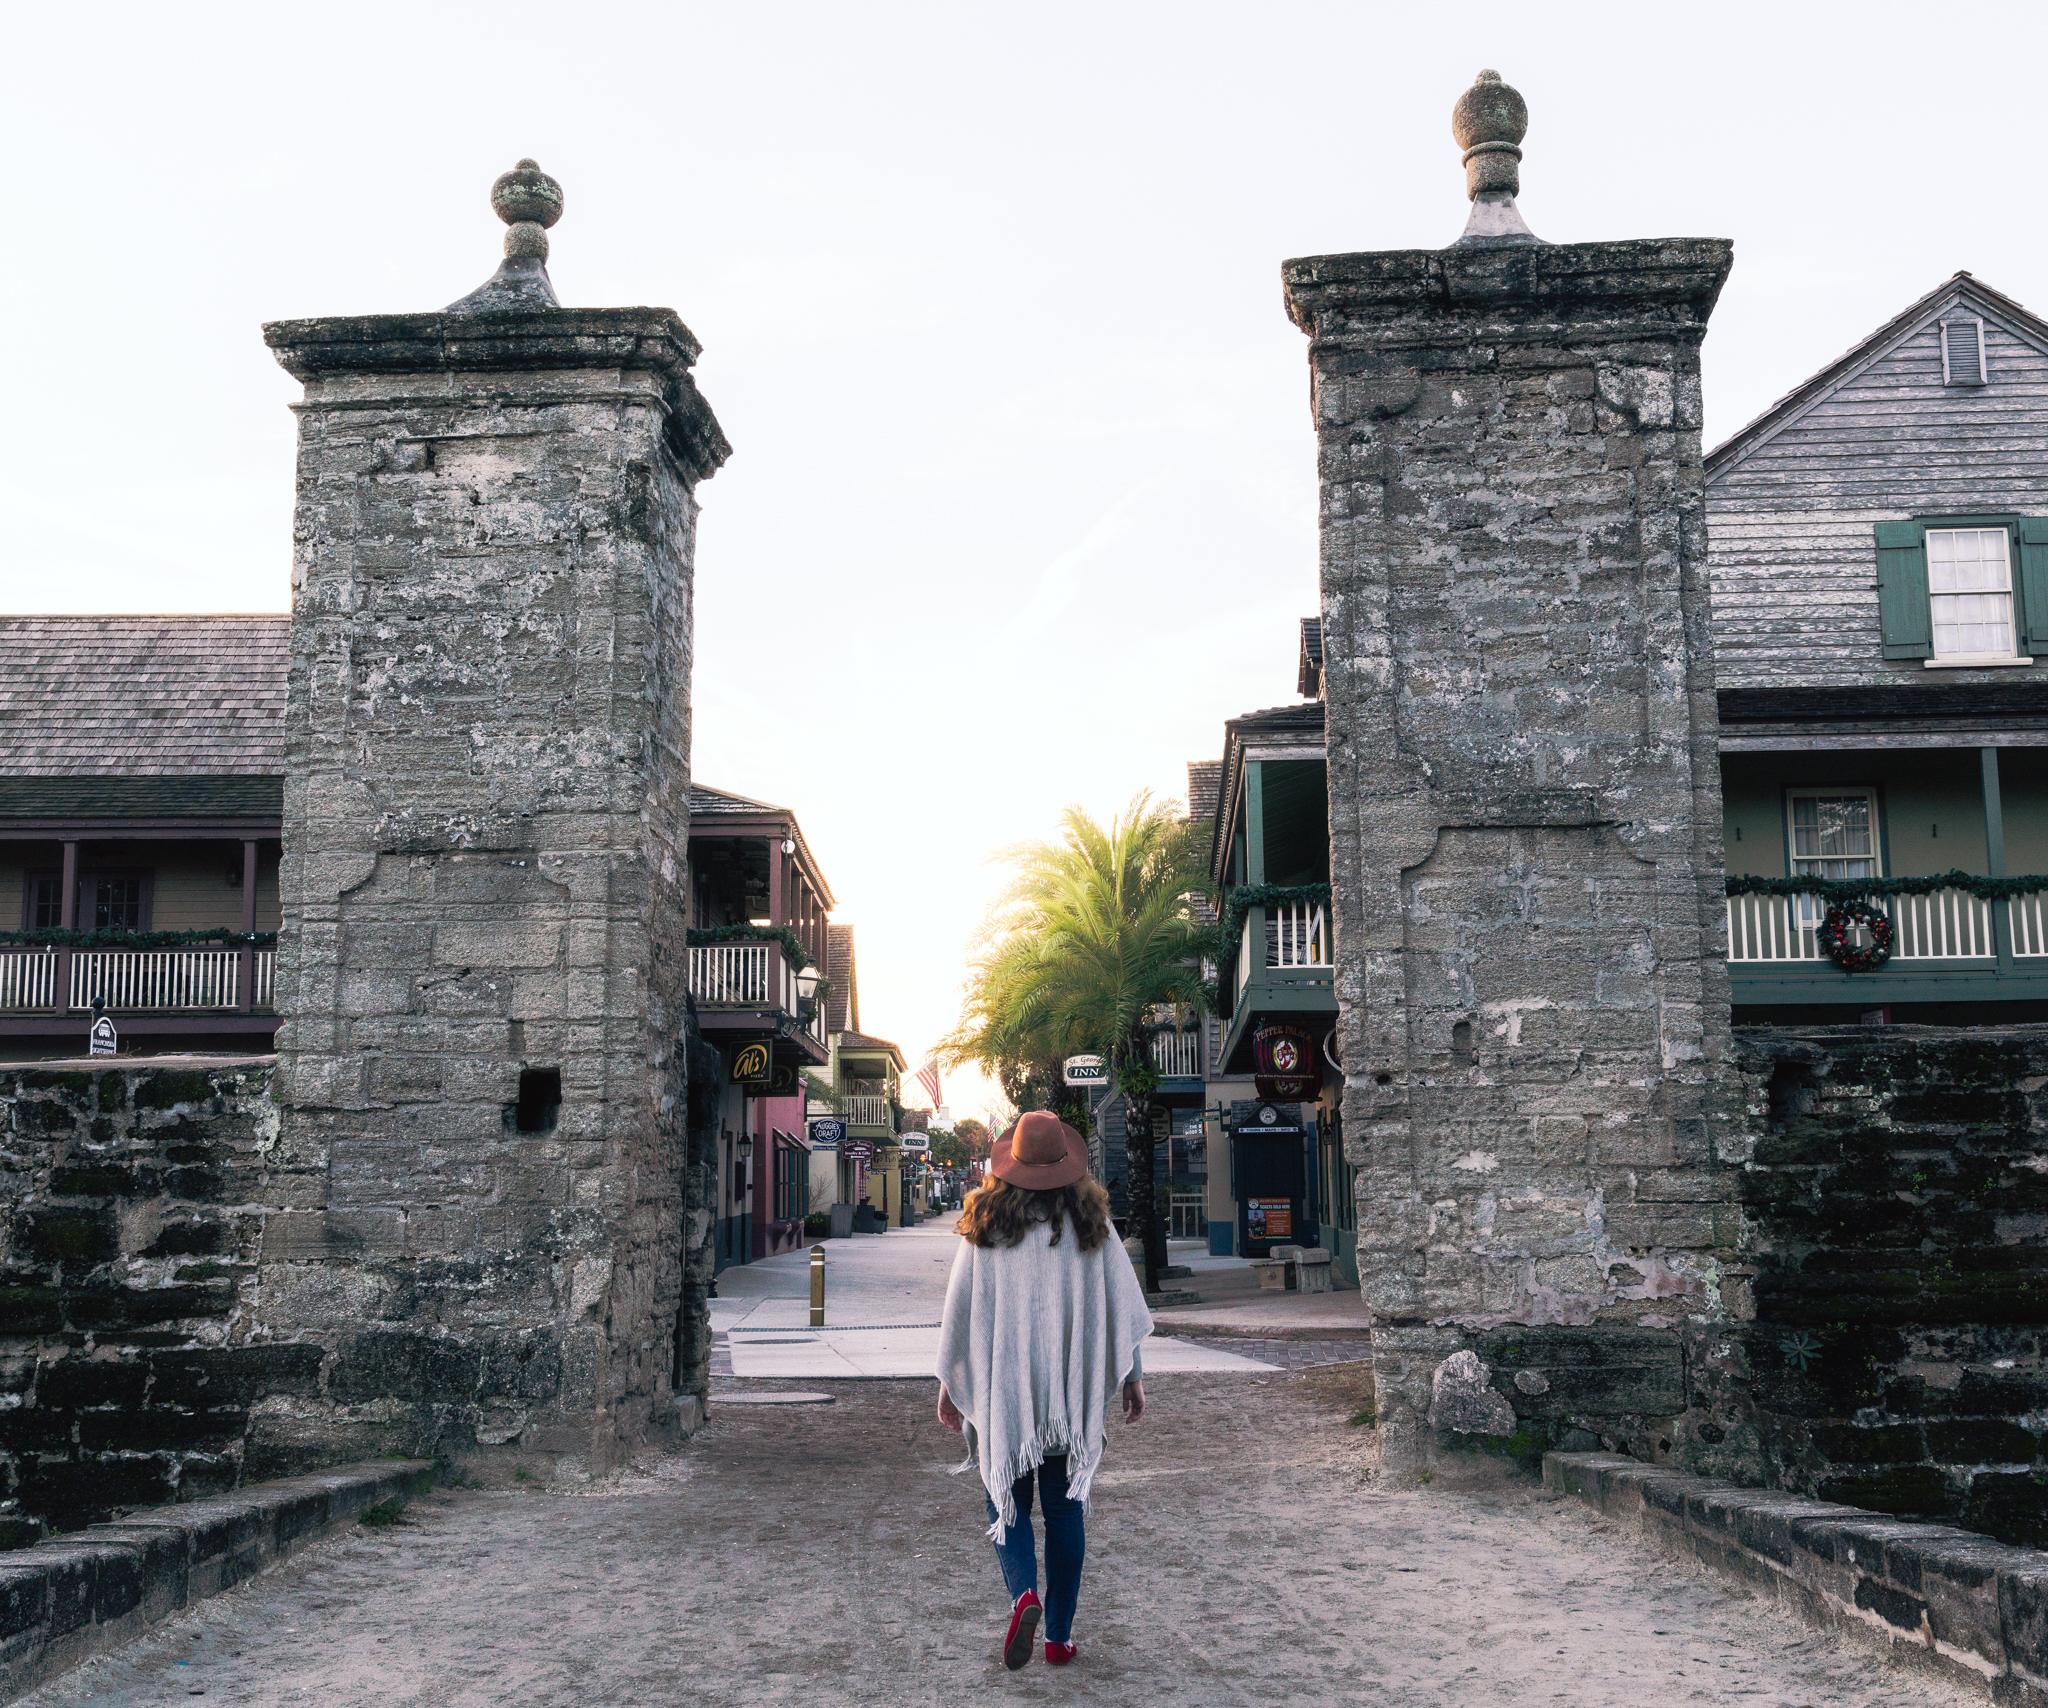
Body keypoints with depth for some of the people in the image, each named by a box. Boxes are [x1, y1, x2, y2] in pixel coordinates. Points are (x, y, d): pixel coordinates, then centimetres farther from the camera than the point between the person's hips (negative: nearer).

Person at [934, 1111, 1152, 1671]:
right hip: (1073, 1391, 1)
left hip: (1001, 1389, -1)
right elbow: (1122, 1305, 1)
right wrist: (1132, 1376, 9)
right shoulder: (1091, 1225, -1)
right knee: (1065, 1508, 10)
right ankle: (1059, 1635, 13)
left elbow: (960, 1311, -2)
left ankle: (1023, 1593, -15)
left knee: (1007, 1499, 10)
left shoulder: (983, 1227, -4)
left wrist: (950, 1383, 7)